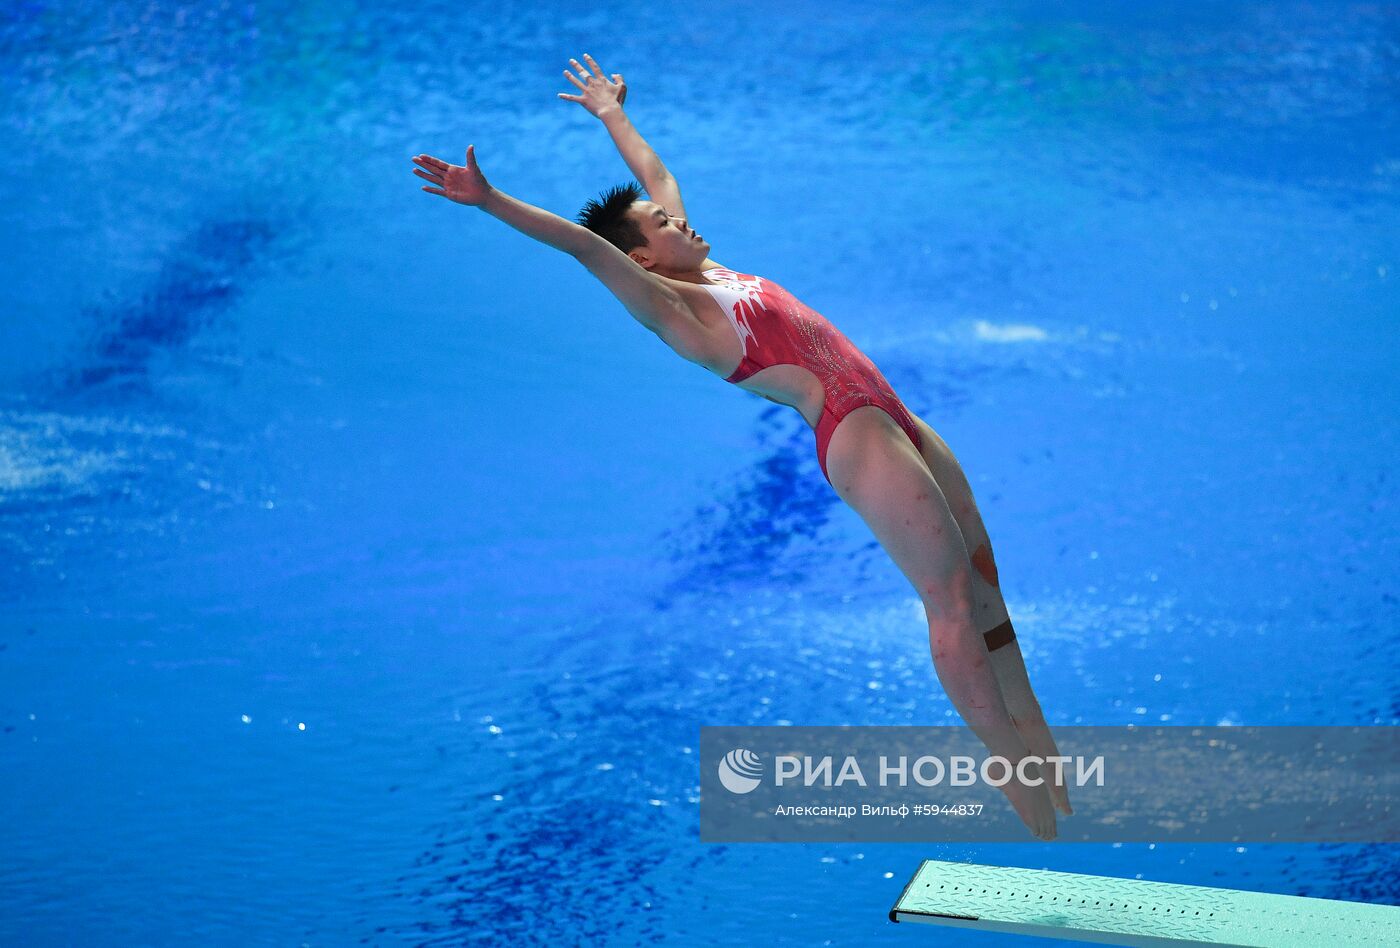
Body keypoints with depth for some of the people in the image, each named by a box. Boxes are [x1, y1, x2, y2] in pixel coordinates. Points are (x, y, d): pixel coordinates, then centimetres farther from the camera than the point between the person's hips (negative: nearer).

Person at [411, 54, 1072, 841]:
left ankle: (1034, 733, 17)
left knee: (981, 574, 9)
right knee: (948, 593, -11)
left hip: (895, 418, 9)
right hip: (854, 431, -9)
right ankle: (1017, 772, -8)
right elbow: (586, 246, -16)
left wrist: (612, 113, 45)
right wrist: (490, 202, -23)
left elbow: (656, 174, 32)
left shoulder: (707, 271, 20)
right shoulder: (668, 305, -5)